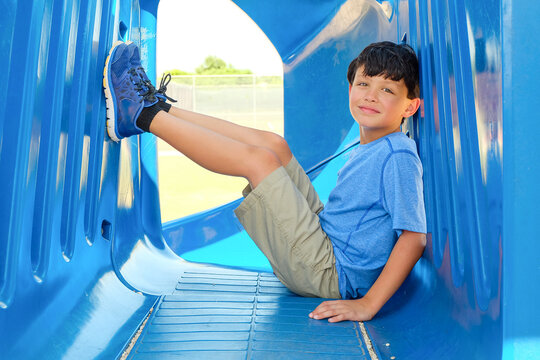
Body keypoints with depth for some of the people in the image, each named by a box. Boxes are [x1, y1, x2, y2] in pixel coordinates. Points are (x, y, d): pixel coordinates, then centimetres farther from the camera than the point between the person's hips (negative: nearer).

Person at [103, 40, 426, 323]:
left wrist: (368, 305, -28)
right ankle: (159, 108, 10)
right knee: (274, 145, 5)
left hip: (331, 276, -8)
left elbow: (415, 237, -25)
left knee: (258, 158, -18)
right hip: (326, 241, 9)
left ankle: (142, 116, -5)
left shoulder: (398, 156, -17)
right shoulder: (370, 149, 11)